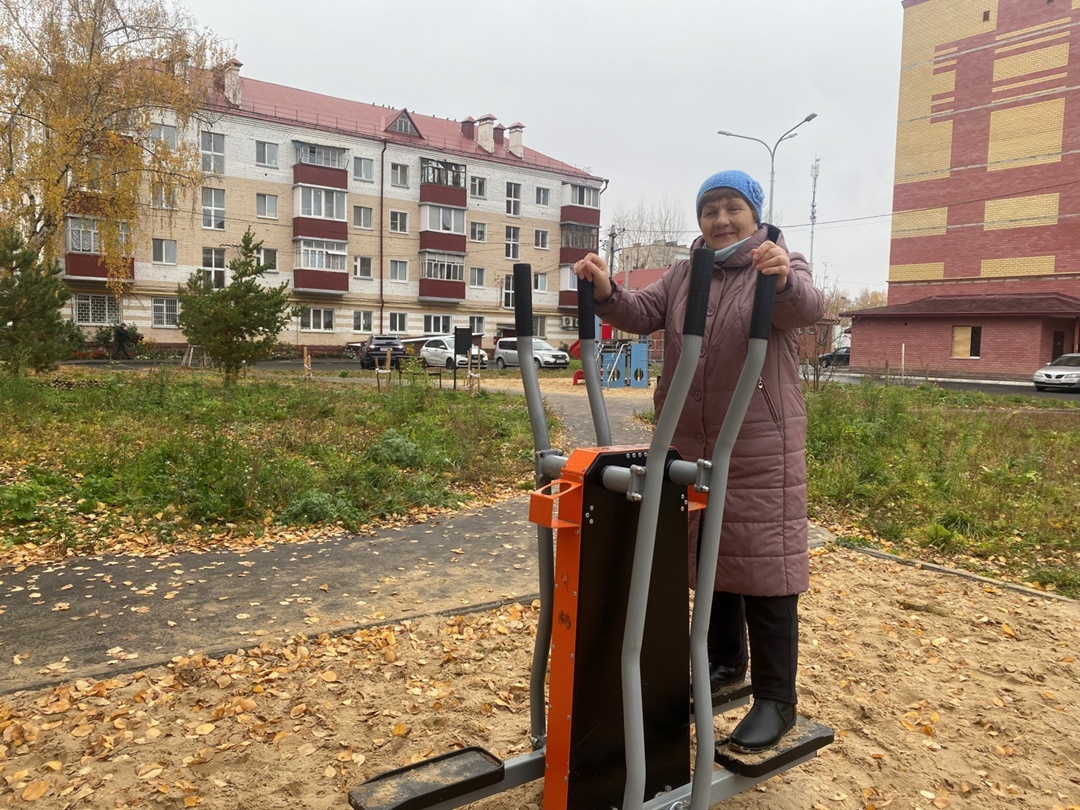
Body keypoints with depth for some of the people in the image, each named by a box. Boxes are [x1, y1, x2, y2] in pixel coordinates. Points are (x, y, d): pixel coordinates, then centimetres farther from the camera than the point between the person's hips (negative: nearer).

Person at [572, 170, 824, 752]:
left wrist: (784, 279, -46)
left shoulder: (781, 266, -3)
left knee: (763, 561, -2)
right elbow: (641, 314, 2)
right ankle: (725, 661, 35)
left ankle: (775, 699, 10)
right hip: (689, 444, 6)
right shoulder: (683, 275, 13)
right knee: (706, 553, 16)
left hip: (760, 447, -5)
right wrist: (605, 292, -19)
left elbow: (807, 308, -23)